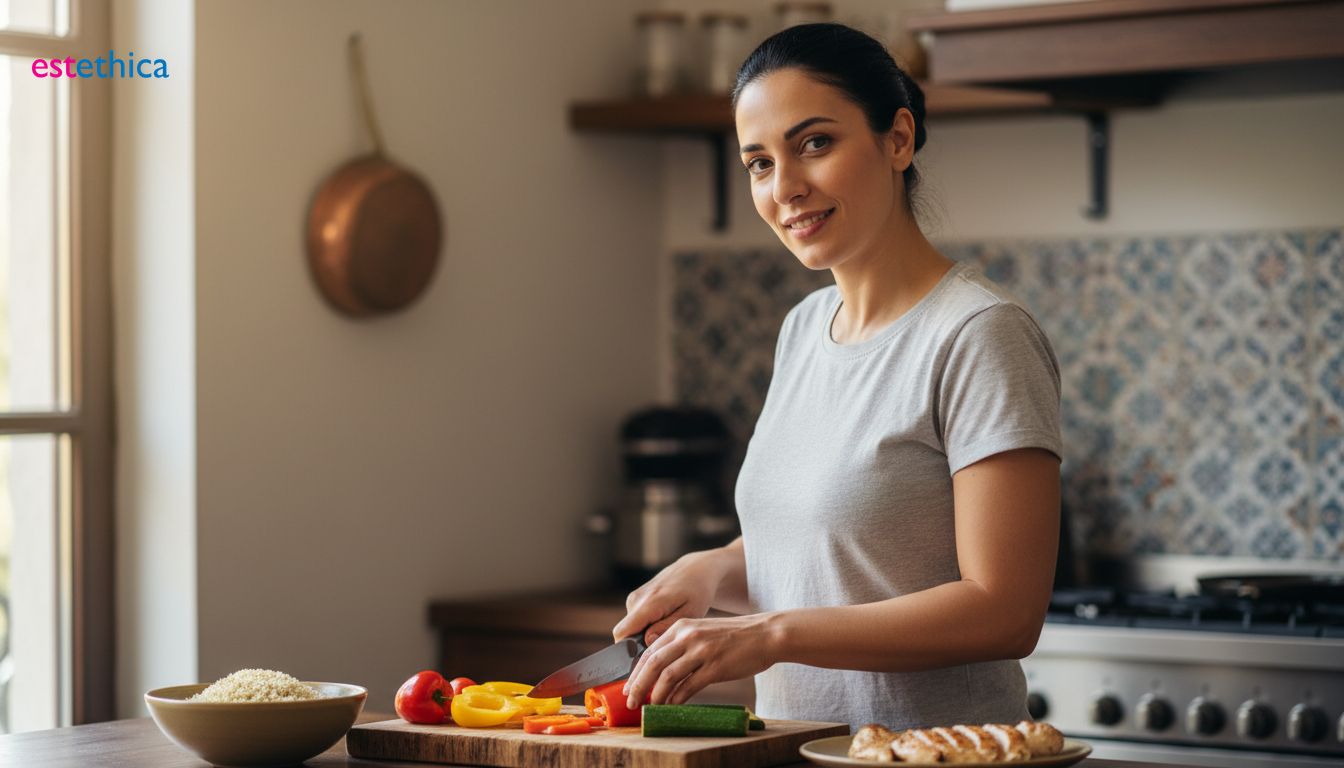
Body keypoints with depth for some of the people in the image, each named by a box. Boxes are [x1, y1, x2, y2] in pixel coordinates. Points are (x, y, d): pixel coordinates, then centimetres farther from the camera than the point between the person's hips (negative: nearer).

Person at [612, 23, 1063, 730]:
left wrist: (772, 634, -20)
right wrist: (712, 571, 1)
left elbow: (1004, 612, -16)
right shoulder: (802, 328, 13)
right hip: (791, 752, 8)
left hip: (933, 752, -8)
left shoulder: (979, 335, -12)